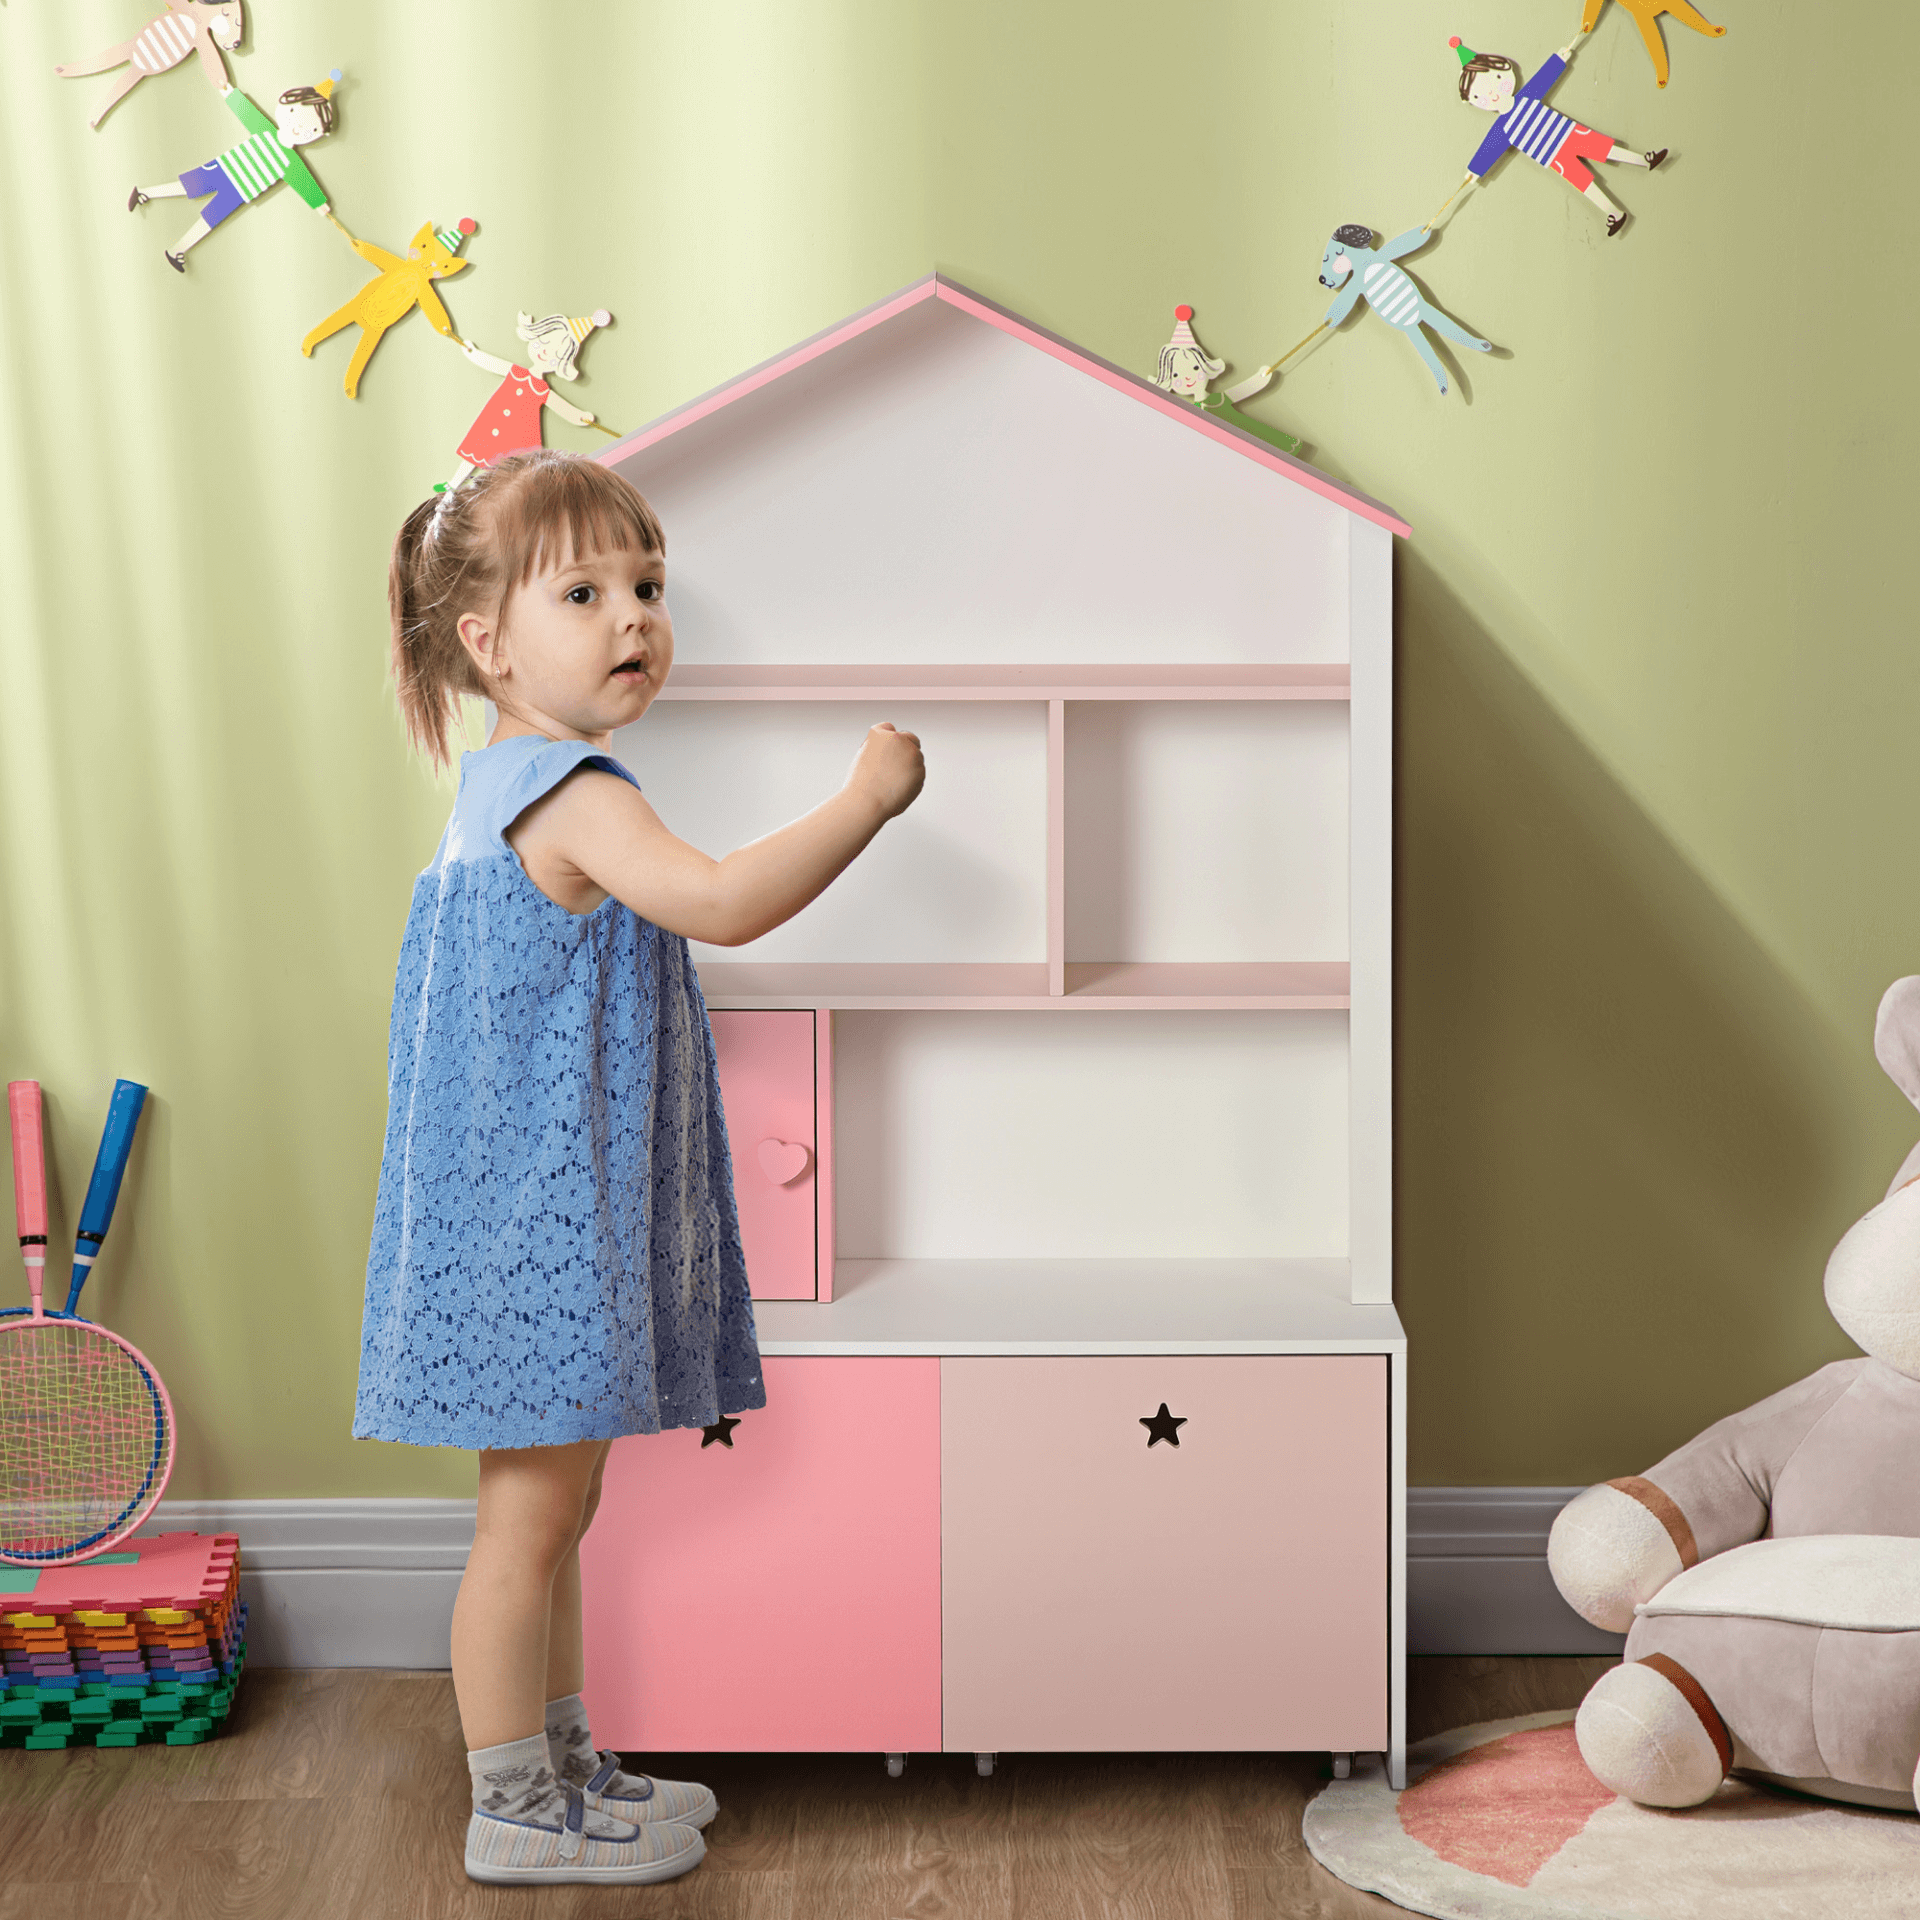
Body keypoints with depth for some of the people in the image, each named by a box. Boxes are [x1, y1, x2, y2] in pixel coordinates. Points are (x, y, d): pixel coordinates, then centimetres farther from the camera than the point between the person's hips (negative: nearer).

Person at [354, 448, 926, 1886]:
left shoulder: (516, 794, 14)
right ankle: (515, 1811, 8)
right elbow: (722, 902, -32)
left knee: (559, 1501, 18)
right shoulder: (569, 792, -19)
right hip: (537, 1223, -11)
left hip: (566, 1221, 11)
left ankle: (565, 1764, 30)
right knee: (532, 1511, -1)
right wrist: (868, 797, -22)